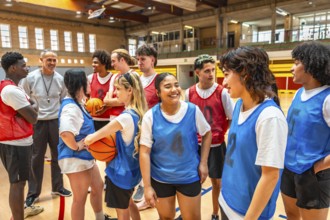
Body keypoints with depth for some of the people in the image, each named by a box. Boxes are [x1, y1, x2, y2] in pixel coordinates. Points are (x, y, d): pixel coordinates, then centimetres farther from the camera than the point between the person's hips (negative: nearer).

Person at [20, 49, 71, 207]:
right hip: (37, 122, -3)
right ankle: (33, 193, 22)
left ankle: (57, 187, 30)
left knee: (57, 155, 12)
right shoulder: (30, 78, -8)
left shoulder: (60, 79, 0)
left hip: (56, 121, 3)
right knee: (36, 158, 6)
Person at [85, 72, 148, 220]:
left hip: (121, 171, -8)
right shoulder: (139, 113, -3)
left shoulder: (125, 117, -28)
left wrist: (81, 143, -1)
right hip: (132, 168, 8)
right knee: (128, 203, 30)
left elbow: (90, 139, -23)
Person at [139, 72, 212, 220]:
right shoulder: (150, 116, -15)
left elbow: (207, 134, 5)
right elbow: (144, 152, -12)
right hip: (160, 178, 0)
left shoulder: (193, 110, -12)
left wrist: (203, 163, -1)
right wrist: (147, 186, -12)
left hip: (189, 176, 0)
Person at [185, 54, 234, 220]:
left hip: (216, 145, -2)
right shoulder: (189, 93, -3)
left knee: (217, 181, 12)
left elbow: (232, 119, -4)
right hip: (195, 145, 2)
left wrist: (220, 133, -7)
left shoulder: (222, 92, -11)